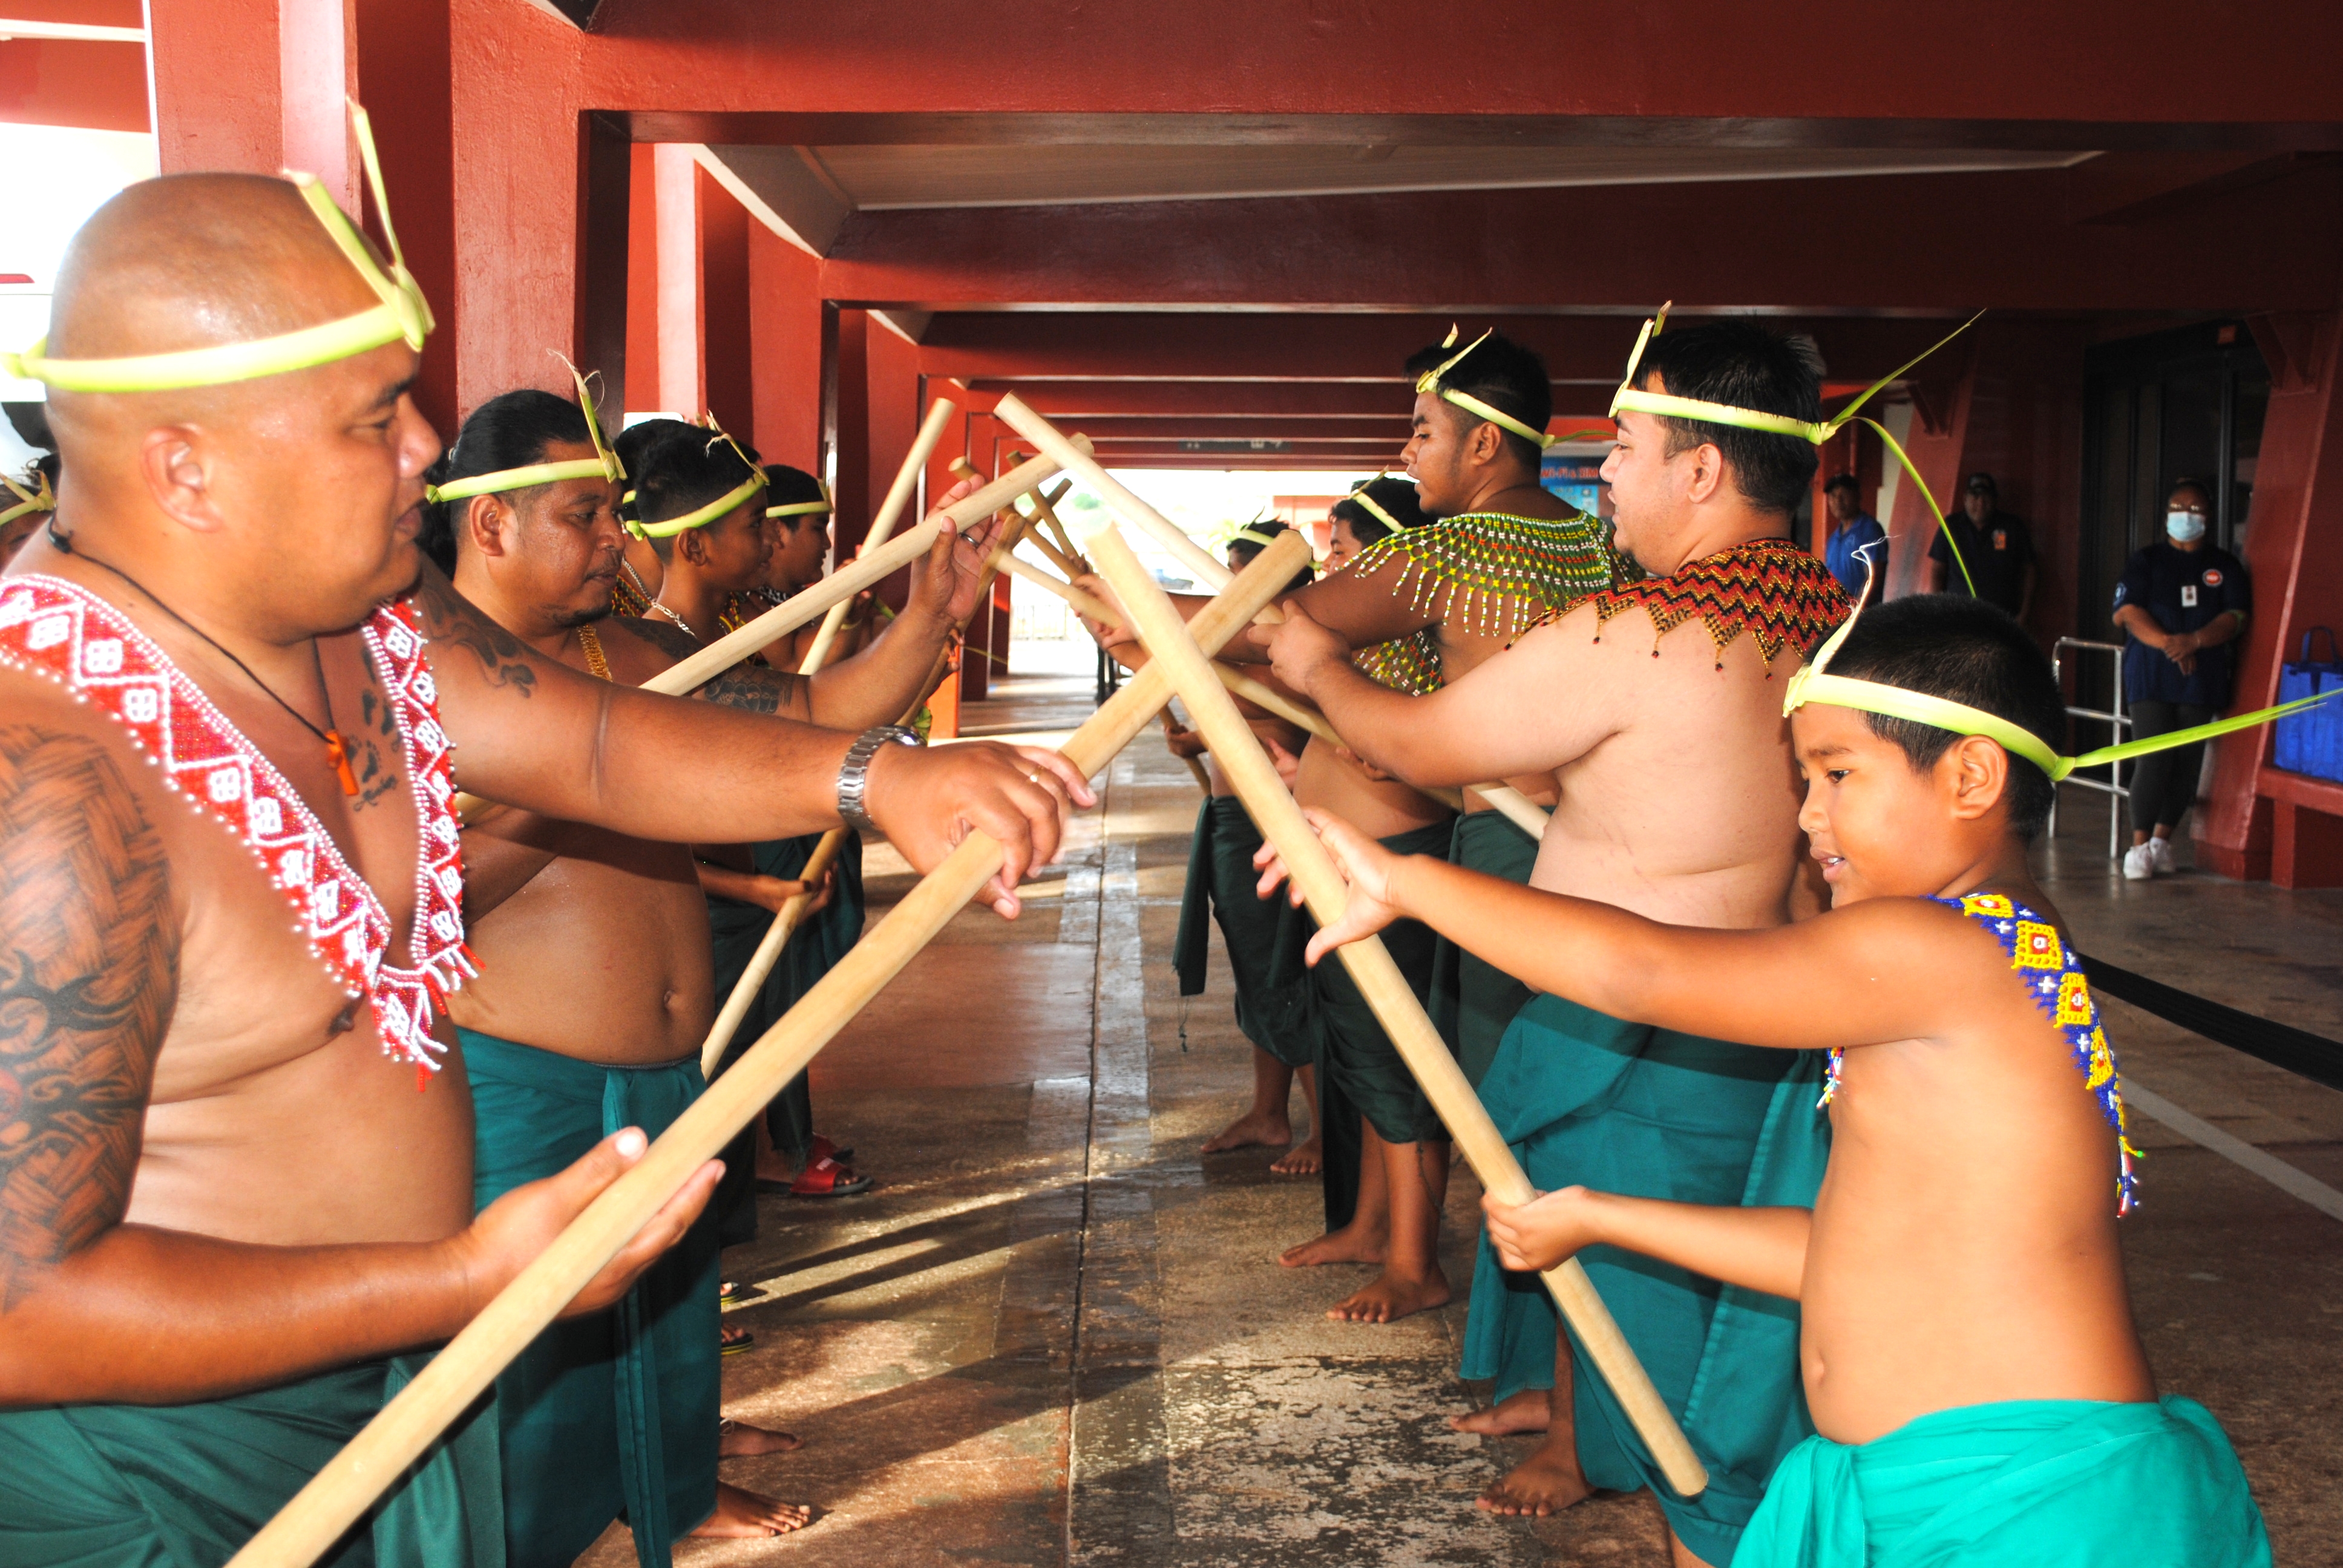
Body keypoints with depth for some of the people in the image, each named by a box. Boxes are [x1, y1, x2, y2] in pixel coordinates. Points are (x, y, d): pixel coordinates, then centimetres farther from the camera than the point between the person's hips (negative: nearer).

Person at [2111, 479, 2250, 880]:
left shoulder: (2225, 565, 12)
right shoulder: (2145, 560, 8)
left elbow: (2236, 617, 1)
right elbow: (2129, 612, -4)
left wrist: (2193, 641, -17)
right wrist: (2168, 644, -19)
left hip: (2203, 678, 3)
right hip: (2151, 675, -2)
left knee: (2187, 763, 2)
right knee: (2154, 759, -12)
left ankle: (2162, 839, 14)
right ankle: (2140, 845, -5)